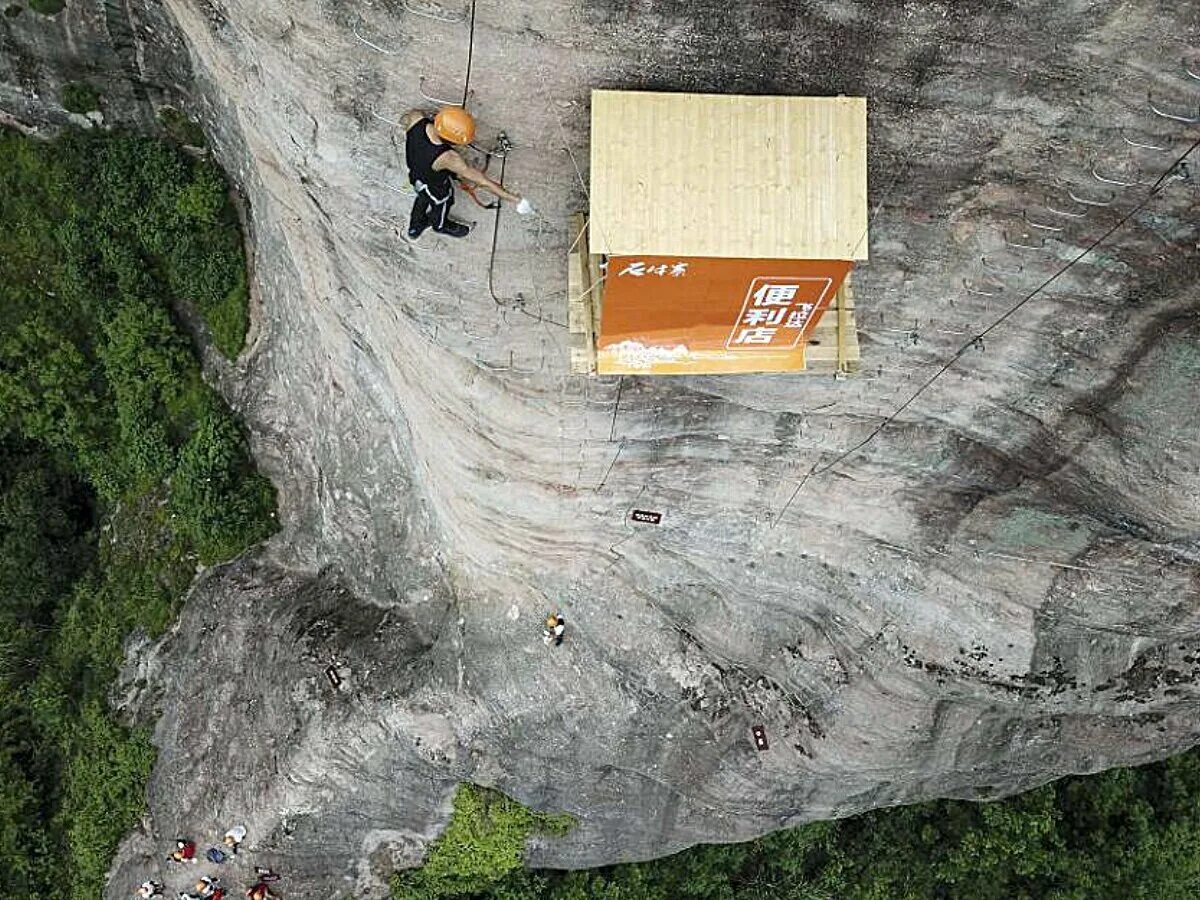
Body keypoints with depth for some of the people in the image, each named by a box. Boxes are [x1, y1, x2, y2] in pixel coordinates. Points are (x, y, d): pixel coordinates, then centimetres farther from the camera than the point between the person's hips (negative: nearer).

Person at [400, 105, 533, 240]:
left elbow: (404, 121, -7)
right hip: (435, 186, -5)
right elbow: (481, 181, -39)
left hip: (415, 172, 5)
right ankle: (440, 225, 64)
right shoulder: (448, 158, -48)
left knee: (423, 198, 36)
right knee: (440, 205, 31)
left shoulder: (416, 117, -33)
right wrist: (515, 199, -32)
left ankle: (415, 227, 64)